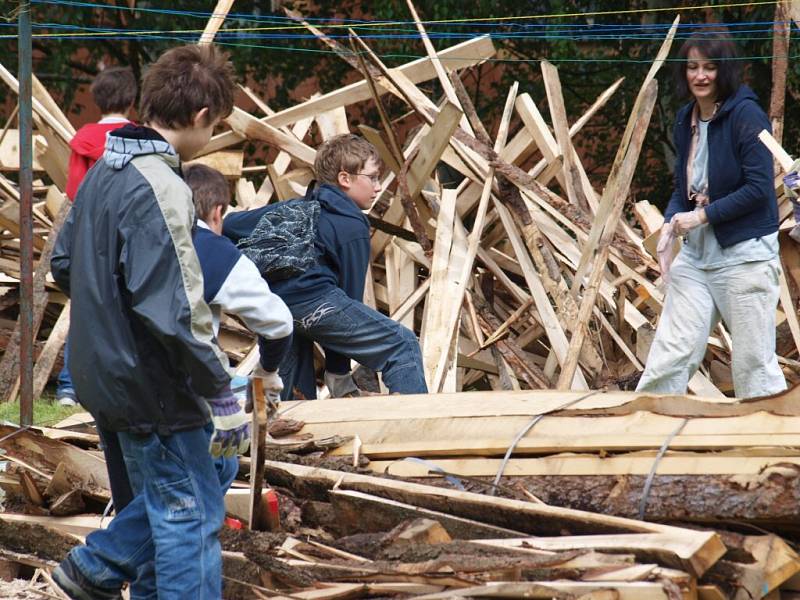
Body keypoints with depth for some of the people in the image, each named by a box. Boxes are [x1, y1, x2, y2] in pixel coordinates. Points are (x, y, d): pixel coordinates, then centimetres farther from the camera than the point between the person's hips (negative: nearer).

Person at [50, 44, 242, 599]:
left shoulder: (104, 172, 6)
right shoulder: (160, 190, -24)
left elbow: (64, 264, 17)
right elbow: (176, 312, -28)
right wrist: (222, 393, -23)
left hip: (107, 369, 10)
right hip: (153, 387, -10)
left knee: (214, 468, 24)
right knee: (192, 517, 1)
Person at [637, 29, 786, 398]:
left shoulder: (746, 115, -12)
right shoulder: (686, 119, 10)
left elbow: (759, 188, -16)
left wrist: (703, 216, -16)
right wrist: (671, 224, -2)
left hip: (745, 255, -6)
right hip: (696, 255, 6)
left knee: (753, 362, 0)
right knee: (670, 356, 2)